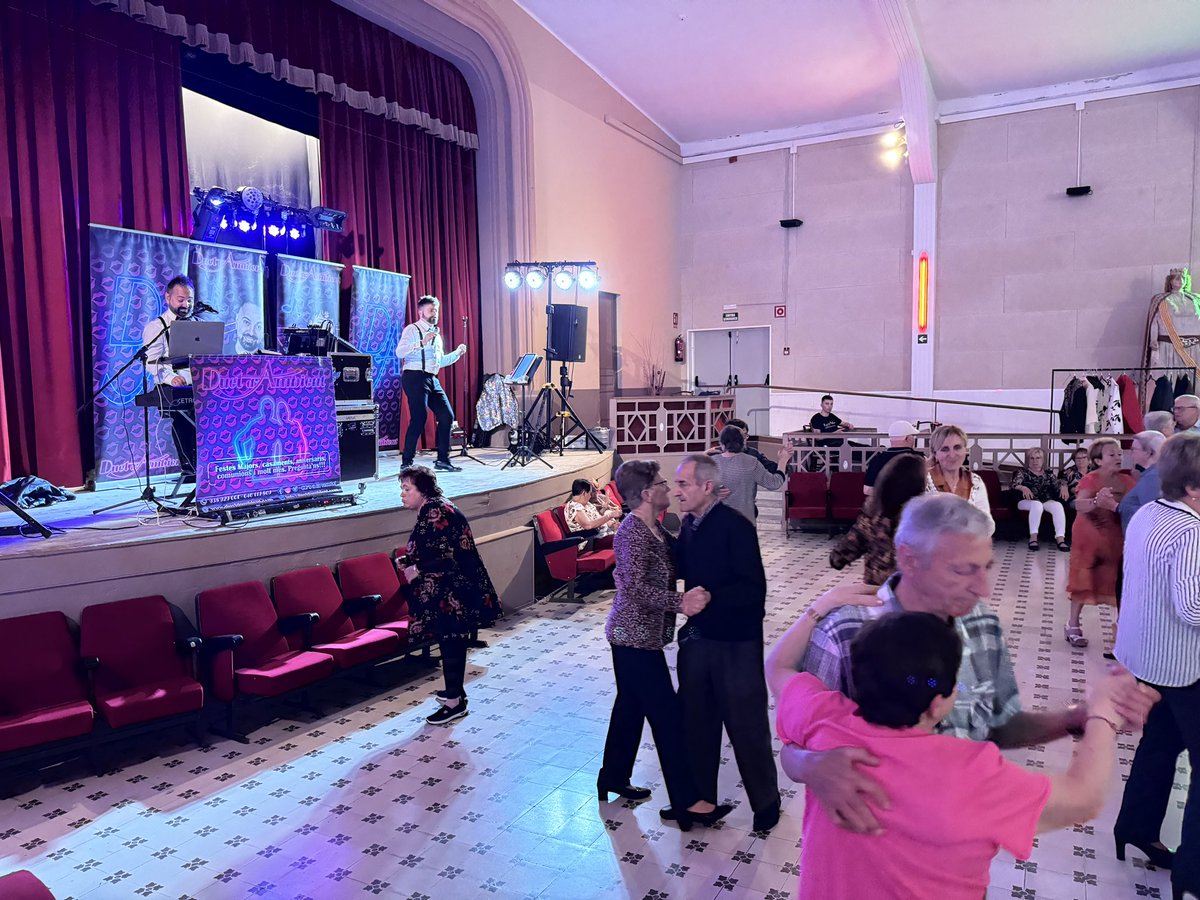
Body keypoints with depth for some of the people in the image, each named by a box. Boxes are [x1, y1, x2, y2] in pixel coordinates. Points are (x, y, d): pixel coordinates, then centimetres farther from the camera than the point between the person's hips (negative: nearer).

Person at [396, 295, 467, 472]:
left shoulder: (436, 334, 22)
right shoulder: (412, 329, -3)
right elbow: (399, 352, -19)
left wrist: (457, 353, 18)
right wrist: (422, 342, -28)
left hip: (432, 379, 8)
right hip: (415, 377, -8)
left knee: (447, 416, 2)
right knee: (419, 418, -13)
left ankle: (443, 459, 10)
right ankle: (406, 462, -4)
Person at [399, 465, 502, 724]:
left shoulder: (434, 512, -19)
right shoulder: (431, 510, 12)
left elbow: (448, 557, -24)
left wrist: (417, 571, -14)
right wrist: (411, 561, 10)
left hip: (452, 591, -10)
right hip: (450, 589, 10)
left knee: (450, 642, -2)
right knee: (452, 641, 19)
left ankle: (455, 702, 7)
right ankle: (455, 690, 32)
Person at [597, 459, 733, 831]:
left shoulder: (654, 529, 9)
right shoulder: (633, 532, -21)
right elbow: (635, 586, -27)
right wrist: (680, 602, -33)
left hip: (632, 635, 10)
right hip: (637, 637, -10)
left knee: (631, 705, 20)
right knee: (667, 714, -3)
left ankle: (614, 777, 36)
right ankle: (687, 803, 6)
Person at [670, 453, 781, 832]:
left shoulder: (735, 527, -19)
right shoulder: (689, 525, 4)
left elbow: (753, 589, -22)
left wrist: (709, 597, -28)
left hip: (736, 643, -7)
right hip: (697, 636, 7)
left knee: (745, 724, 8)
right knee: (695, 719, 17)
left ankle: (766, 801, 30)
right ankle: (699, 796, 35)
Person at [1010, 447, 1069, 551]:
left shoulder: (1048, 473, 20)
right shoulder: (1022, 472, 9)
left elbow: (1058, 484, 7)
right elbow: (1015, 484, -9)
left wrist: (1063, 487, -17)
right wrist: (1023, 488, -30)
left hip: (1047, 501, 3)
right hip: (1027, 502, -3)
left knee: (1058, 505, -29)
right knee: (1037, 504, -37)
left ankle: (1060, 538, -36)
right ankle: (1033, 537, -38)